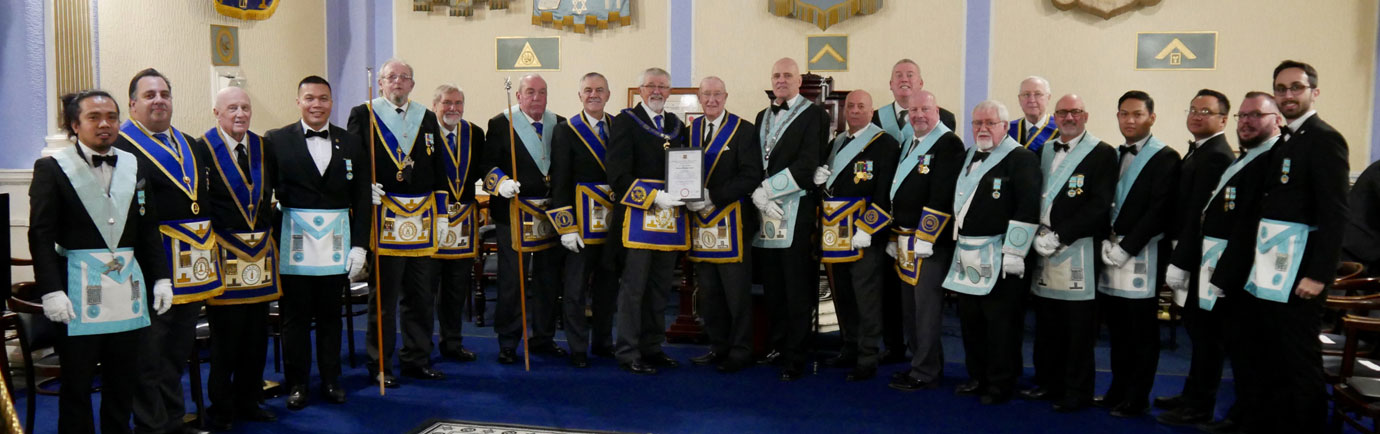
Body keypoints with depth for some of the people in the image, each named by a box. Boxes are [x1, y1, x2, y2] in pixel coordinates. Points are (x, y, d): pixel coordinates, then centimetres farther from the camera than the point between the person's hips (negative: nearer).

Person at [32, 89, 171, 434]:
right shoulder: (52, 168, -2)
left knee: (123, 383, 10)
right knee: (76, 384, 6)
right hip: (78, 289, -4)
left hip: (128, 287, 4)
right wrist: (51, 291, -15)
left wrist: (161, 278, 5)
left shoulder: (134, 166, 9)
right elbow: (41, 235, -7)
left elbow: (149, 229, 11)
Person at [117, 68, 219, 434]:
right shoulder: (119, 147, -10)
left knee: (178, 350, 17)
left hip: (191, 265, 8)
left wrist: (206, 252, 12)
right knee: (149, 353, 3)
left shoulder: (192, 147, 16)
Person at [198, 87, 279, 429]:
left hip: (261, 250, 6)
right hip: (224, 254, -5)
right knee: (224, 336, 2)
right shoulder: (202, 149, -8)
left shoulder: (263, 147, 10)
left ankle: (248, 401, 25)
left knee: (257, 334, 11)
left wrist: (268, 230, 11)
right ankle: (221, 410, 16)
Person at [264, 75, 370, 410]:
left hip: (336, 243, 2)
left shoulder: (351, 143, 7)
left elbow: (361, 199, 6)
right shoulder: (277, 140, 0)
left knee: (330, 315, 10)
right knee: (295, 316, 5)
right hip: (294, 241, -2)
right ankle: (296, 384, 18)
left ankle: (331, 380, 23)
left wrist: (359, 245, 1)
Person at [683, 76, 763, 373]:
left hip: (731, 222, -5)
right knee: (708, 291, 9)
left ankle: (740, 352, 8)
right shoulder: (690, 130, 13)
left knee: (736, 291, -2)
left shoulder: (743, 130, -2)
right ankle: (718, 347, 21)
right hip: (700, 221, 5)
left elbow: (750, 176, -9)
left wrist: (712, 196, -15)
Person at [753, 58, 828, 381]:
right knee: (772, 285, 9)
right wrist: (758, 195, -3)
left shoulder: (813, 115, -1)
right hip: (765, 210, 6)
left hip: (796, 212, -6)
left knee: (797, 288, -4)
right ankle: (778, 345, 21)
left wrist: (766, 190, -14)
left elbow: (806, 165, -11)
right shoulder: (762, 117, 20)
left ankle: (795, 357, 3)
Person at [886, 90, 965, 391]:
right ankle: (920, 362, 23)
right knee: (909, 305, 12)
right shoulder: (908, 144, 19)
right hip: (904, 239, 9)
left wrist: (925, 238, -19)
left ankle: (925, 372, 1)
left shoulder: (948, 144, -9)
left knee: (926, 304, -6)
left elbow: (942, 195, -17)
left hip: (931, 239, -9)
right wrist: (894, 236, 20)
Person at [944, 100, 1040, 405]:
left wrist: (1014, 253, -19)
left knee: (1000, 323, -2)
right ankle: (977, 377, 28)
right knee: (970, 319, 14)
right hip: (967, 255, 8)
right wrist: (958, 245, 19)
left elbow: (1028, 208, -16)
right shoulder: (968, 156, 16)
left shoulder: (1021, 159, -9)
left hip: (999, 258, -8)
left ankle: (1001, 385, 10)